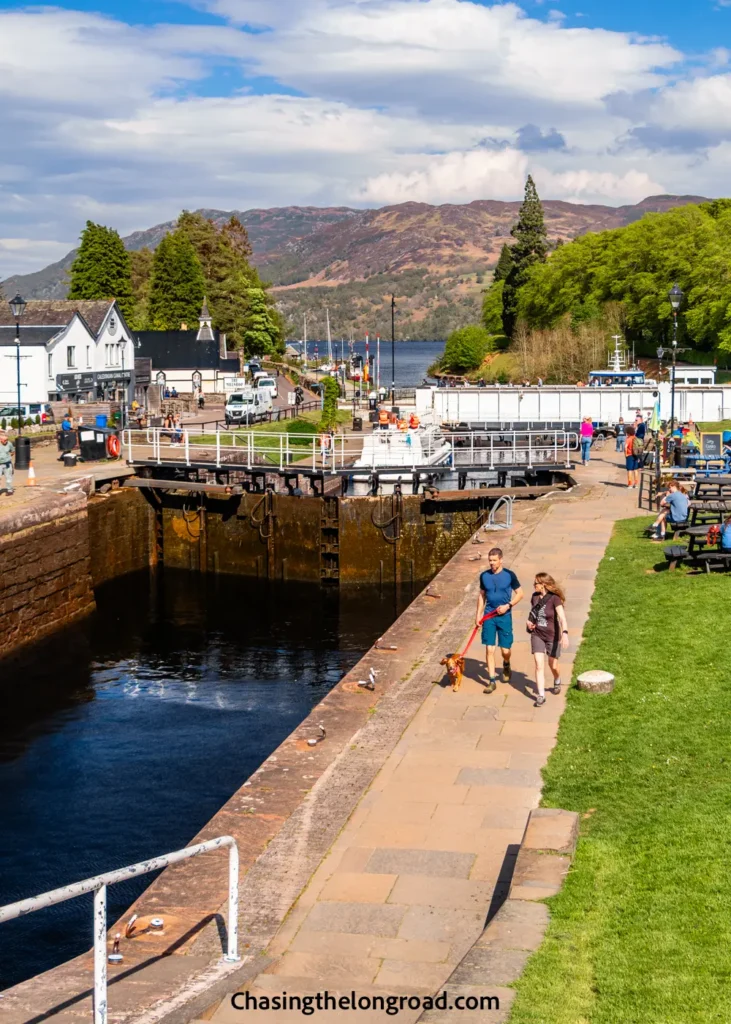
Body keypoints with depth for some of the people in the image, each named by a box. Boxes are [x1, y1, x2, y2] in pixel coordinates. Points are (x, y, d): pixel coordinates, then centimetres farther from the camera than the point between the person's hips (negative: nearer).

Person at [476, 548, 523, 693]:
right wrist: (478, 614, 5)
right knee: (489, 649, -4)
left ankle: (506, 665, 38)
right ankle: (492, 680, 4)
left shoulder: (509, 575, -7)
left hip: (504, 616, -2)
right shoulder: (484, 576, 2)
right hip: (489, 616, 2)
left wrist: (508, 605, -13)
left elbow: (520, 594, 0)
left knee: (505, 649, 3)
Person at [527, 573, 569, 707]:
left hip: (552, 636, -4)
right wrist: (529, 621, -1)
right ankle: (541, 696, -6)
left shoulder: (554, 599, -19)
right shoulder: (535, 597, -1)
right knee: (539, 665, -8)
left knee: (553, 665, 13)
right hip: (537, 635, 4)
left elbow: (562, 617, -31)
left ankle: (557, 681, 47)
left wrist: (565, 633, -46)